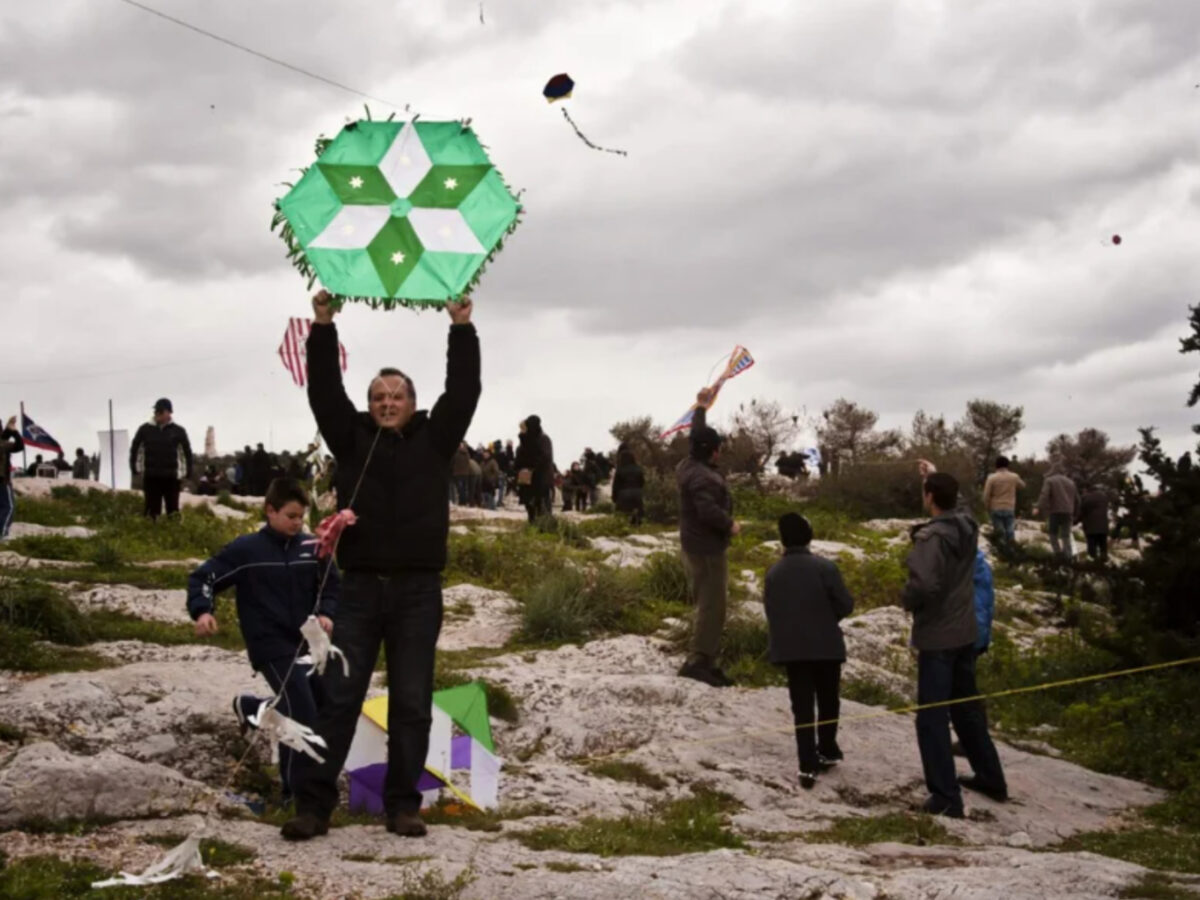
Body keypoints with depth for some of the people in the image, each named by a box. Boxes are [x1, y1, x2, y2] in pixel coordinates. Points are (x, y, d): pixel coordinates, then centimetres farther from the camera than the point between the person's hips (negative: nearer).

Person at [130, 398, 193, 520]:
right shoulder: (145, 429, 2)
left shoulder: (178, 431, 1)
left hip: (171, 477, 0)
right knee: (152, 510, 3)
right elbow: (135, 449, 11)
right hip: (151, 477, 0)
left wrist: (187, 472, 6)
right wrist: (135, 467, 7)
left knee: (173, 510, 1)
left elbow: (187, 452, 9)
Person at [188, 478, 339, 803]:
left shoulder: (312, 548, 2)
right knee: (302, 714, -14)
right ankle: (295, 790, -2)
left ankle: (251, 707, 31)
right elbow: (203, 578, -4)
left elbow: (331, 586, 12)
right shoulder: (246, 549, -7)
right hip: (271, 645, -6)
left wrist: (326, 614, -8)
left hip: (307, 642, 6)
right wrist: (202, 611, -21)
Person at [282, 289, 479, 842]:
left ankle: (403, 805, 12)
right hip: (358, 588, 0)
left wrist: (461, 328, -10)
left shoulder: (434, 440, 7)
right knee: (336, 699, -1)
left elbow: (464, 391, -2)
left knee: (411, 705, 5)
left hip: (418, 592, 0)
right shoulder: (353, 439, 7)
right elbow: (324, 392, -2)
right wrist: (323, 327, -11)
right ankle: (314, 804, 1)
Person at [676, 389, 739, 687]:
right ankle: (699, 661, -14)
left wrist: (701, 407, 34)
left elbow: (696, 438, 26)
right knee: (712, 606, -10)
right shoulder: (703, 477, -22)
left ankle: (705, 661, 18)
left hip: (696, 545, 11)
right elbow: (708, 510, -34)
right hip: (708, 548, -11)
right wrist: (730, 525, -18)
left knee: (708, 604, 15)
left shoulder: (689, 466, 9)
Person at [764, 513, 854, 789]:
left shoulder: (774, 573, 1)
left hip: (791, 649, 2)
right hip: (826, 646, -2)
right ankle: (827, 751, 30)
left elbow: (771, 611, 3)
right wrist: (827, 617, 9)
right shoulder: (825, 567, -11)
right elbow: (845, 605, -10)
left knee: (801, 706, 3)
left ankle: (808, 765, -3)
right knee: (828, 701, 18)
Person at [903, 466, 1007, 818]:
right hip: (965, 633, 8)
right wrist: (937, 477, 34)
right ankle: (991, 778, 31)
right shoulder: (968, 528, 2)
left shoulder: (931, 537, -22)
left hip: (936, 637, -8)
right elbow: (954, 504, 27)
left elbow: (924, 585, -34)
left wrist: (907, 600, -13)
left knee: (932, 717, -3)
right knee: (967, 708, 22)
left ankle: (946, 797, -6)